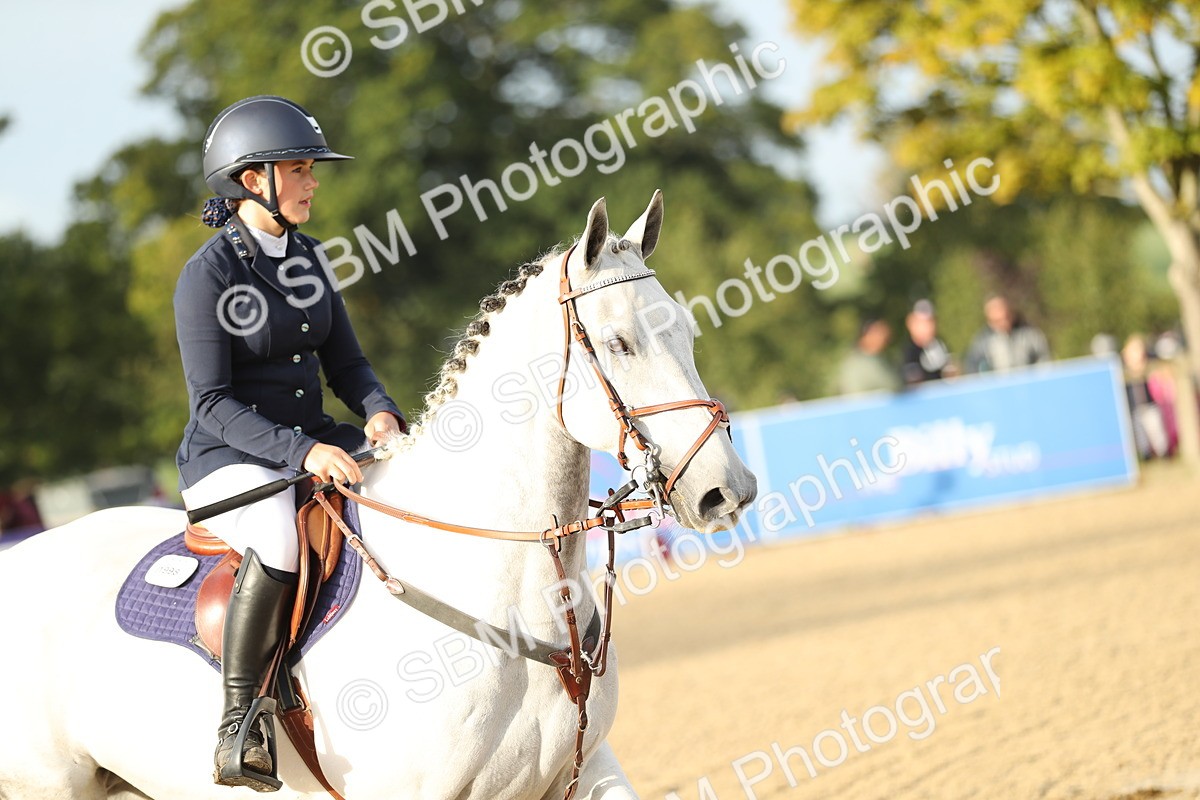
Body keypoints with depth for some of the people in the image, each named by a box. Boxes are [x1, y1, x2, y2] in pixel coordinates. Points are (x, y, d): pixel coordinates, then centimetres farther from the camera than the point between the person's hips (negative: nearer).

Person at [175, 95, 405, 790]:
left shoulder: (305, 256, 10)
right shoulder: (208, 275, -13)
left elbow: (345, 361, 12)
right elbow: (213, 402, -17)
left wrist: (378, 411, -10)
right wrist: (300, 451, -28)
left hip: (312, 443, 8)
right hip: (228, 462, -8)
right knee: (285, 530, -39)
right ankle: (239, 726, -28)